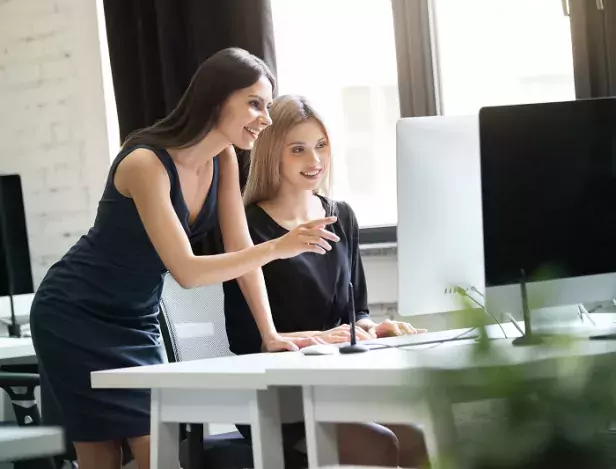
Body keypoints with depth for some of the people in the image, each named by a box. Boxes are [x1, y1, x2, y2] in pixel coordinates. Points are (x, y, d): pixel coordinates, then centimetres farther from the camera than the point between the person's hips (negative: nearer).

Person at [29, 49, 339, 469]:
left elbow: (240, 248, -2)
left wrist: (271, 334, -9)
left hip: (137, 320, 8)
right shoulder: (146, 163, -26)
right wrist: (277, 248, -37)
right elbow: (186, 271, -30)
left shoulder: (223, 159, -2)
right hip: (77, 318, -8)